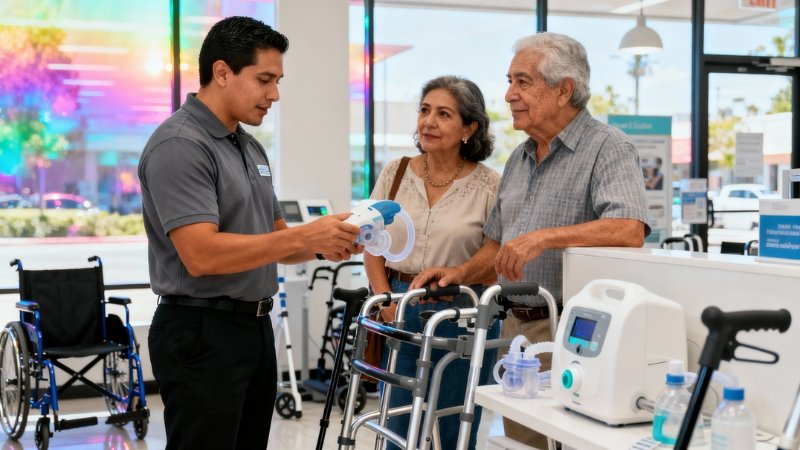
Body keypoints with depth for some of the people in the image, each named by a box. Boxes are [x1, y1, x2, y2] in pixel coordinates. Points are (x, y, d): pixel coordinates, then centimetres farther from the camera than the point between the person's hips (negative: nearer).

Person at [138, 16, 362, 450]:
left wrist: (323, 245, -1)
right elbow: (202, 255, -25)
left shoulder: (251, 148, 13)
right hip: (201, 335, -9)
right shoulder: (179, 144, -16)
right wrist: (304, 236, -23)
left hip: (254, 328, 9)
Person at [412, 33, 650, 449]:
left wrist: (545, 236, -31)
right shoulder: (518, 159, 16)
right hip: (516, 326, 8)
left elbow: (629, 231, -25)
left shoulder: (607, 148, -9)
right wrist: (461, 273, 6)